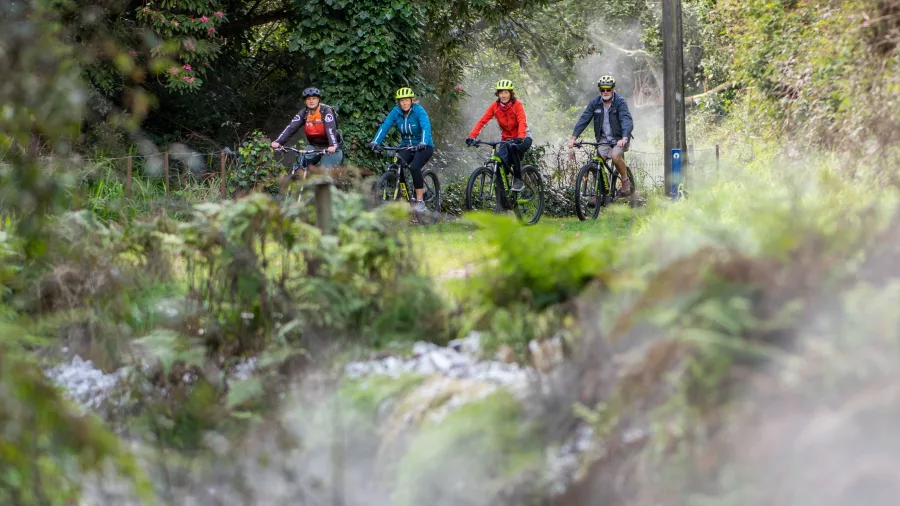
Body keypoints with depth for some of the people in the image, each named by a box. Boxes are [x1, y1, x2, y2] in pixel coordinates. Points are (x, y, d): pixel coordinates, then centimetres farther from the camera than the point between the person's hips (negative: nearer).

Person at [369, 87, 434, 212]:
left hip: (424, 147, -4)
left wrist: (423, 142, -48)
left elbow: (426, 127, -30)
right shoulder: (396, 111, -6)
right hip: (406, 146, 4)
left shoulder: (418, 110, -17)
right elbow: (385, 126, -15)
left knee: (414, 167, -28)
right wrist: (375, 142, -30)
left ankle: (420, 201, -19)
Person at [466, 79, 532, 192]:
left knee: (513, 148, -36)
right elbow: (482, 121, -14)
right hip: (506, 139, 3)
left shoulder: (517, 104, -16)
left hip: (522, 138, -3)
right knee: (501, 162, -22)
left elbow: (522, 122, -29)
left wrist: (520, 137, -47)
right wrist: (472, 137, -28)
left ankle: (518, 180, -21)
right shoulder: (494, 106, -7)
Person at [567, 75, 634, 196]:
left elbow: (627, 120, -28)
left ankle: (625, 181, -7)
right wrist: (573, 137, -22)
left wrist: (624, 138, -45)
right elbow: (584, 119, -9)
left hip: (619, 138, -4)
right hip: (604, 139, 4)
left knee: (615, 155, -29)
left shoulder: (620, 102, -15)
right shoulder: (595, 103, -4)